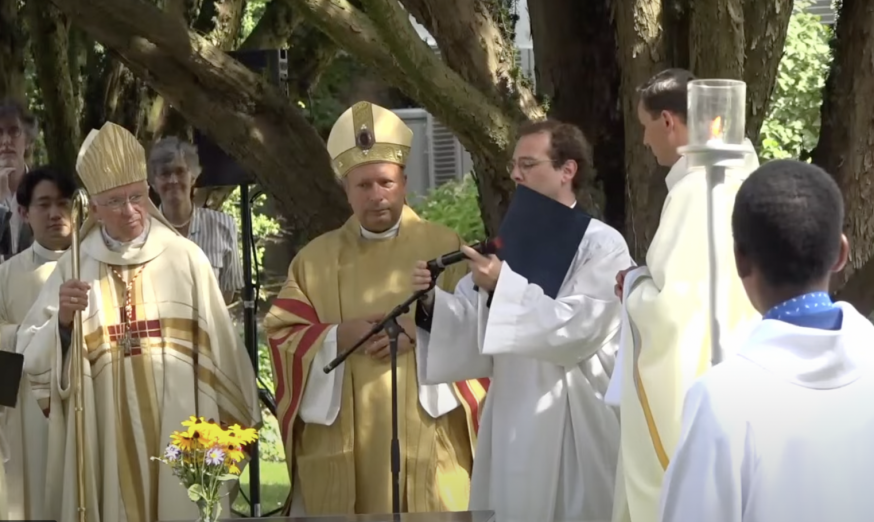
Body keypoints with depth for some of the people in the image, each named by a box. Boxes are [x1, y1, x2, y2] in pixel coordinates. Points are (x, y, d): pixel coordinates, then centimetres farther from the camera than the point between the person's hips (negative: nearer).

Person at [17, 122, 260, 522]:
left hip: (178, 432, 0)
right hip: (105, 438, 1)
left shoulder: (184, 259, 1)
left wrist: (236, 419, 7)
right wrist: (62, 320, -18)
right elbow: (34, 359, 0)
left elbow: (218, 344, 4)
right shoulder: (74, 268, 3)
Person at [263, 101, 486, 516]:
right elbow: (281, 336, 6)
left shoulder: (445, 247, 7)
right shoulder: (316, 259, 10)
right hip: (342, 447, 1)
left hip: (426, 444, -1)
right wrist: (338, 337, -12)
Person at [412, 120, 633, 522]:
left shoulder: (601, 245, -5)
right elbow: (471, 324, 5)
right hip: (514, 420, 6)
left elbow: (578, 327, -19)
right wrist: (431, 302, -14)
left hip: (573, 423, -6)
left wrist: (505, 287, -22)